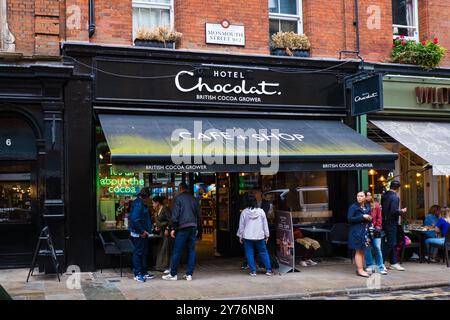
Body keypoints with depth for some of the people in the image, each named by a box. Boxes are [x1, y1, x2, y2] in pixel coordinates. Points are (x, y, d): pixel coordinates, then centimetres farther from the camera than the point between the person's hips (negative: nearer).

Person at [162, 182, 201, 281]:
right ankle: (189, 274, 7)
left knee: (177, 251, 0)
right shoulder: (194, 199, 14)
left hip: (183, 228, -5)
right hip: (193, 227, 5)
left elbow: (175, 214, -8)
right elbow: (198, 214, 16)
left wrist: (173, 228, -6)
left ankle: (173, 274, 4)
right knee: (191, 251, 7)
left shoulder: (178, 198, -2)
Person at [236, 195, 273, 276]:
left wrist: (240, 236, 11)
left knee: (250, 254, 5)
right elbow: (265, 224, 3)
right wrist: (266, 235, 11)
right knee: (263, 252, 8)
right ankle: (268, 270, 8)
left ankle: (253, 271, 4)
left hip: (247, 237, -1)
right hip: (259, 236, 1)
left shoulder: (244, 212, -3)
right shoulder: (261, 211, -1)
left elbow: (241, 225, 2)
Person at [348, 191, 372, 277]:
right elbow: (350, 219, -14)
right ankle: (360, 270, -2)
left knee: (362, 251, 9)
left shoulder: (367, 207, 13)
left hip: (365, 231, 7)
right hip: (357, 231, -7)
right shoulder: (353, 207, -7)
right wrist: (362, 217, -17)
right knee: (359, 251, -5)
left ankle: (360, 268, 17)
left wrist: (370, 218, 2)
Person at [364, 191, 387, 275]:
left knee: (377, 248, -1)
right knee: (367, 248, 3)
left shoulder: (376, 205, 6)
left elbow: (379, 217, 7)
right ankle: (370, 266, 14)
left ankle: (381, 267, 4)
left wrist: (378, 227, 0)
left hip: (374, 229, 1)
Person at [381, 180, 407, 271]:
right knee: (390, 243, -2)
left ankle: (394, 263, 19)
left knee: (392, 243, 15)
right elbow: (394, 211, -25)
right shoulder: (395, 197, -17)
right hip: (391, 223, -9)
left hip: (385, 221, 9)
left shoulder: (384, 195, 9)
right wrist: (402, 211, -6)